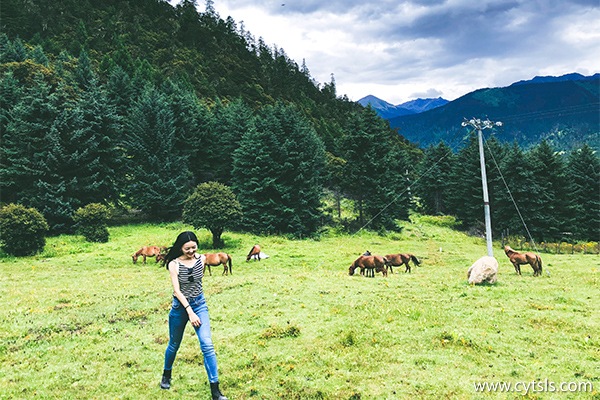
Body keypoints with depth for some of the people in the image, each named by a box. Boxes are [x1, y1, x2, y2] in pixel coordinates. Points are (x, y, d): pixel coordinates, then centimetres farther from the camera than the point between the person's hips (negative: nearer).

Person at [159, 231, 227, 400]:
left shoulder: (201, 259, -6)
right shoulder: (174, 264, -15)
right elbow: (177, 291, -17)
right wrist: (190, 312, -24)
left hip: (199, 304, 2)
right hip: (180, 306, -1)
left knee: (207, 345, -12)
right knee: (174, 345, 17)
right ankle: (166, 374, 47)